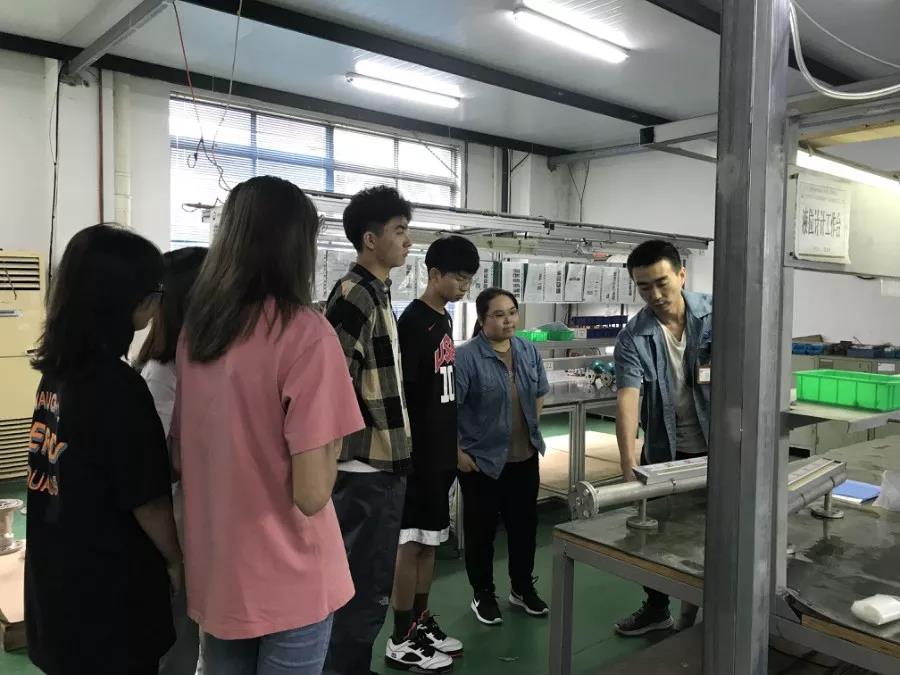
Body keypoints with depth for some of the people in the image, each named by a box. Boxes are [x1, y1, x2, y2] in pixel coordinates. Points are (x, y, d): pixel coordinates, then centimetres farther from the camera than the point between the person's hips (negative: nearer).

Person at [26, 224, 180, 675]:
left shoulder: (55, 371, 0)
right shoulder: (118, 386, -25)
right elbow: (146, 499, -20)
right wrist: (175, 560, -2)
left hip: (57, 579, 7)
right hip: (109, 590, -7)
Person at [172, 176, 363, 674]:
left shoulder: (195, 329, 0)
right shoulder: (306, 331, -20)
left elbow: (180, 459, 9)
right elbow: (311, 494, -22)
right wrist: (331, 443, -4)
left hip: (213, 573, 6)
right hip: (288, 580, -5)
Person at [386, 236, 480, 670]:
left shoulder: (444, 318, 12)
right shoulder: (413, 321, -17)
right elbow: (401, 390, -19)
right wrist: (411, 449, -19)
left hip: (442, 450, 9)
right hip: (420, 452, -9)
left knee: (431, 539, 16)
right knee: (412, 542, 0)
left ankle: (421, 621, 30)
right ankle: (400, 640, 13)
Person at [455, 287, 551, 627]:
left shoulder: (529, 351, 3)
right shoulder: (466, 356, -16)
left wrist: (531, 428, 11)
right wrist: (458, 452, -14)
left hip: (525, 456, 5)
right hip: (482, 459, -5)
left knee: (524, 523, 16)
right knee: (482, 529, 9)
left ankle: (523, 588, 34)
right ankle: (483, 595, 26)